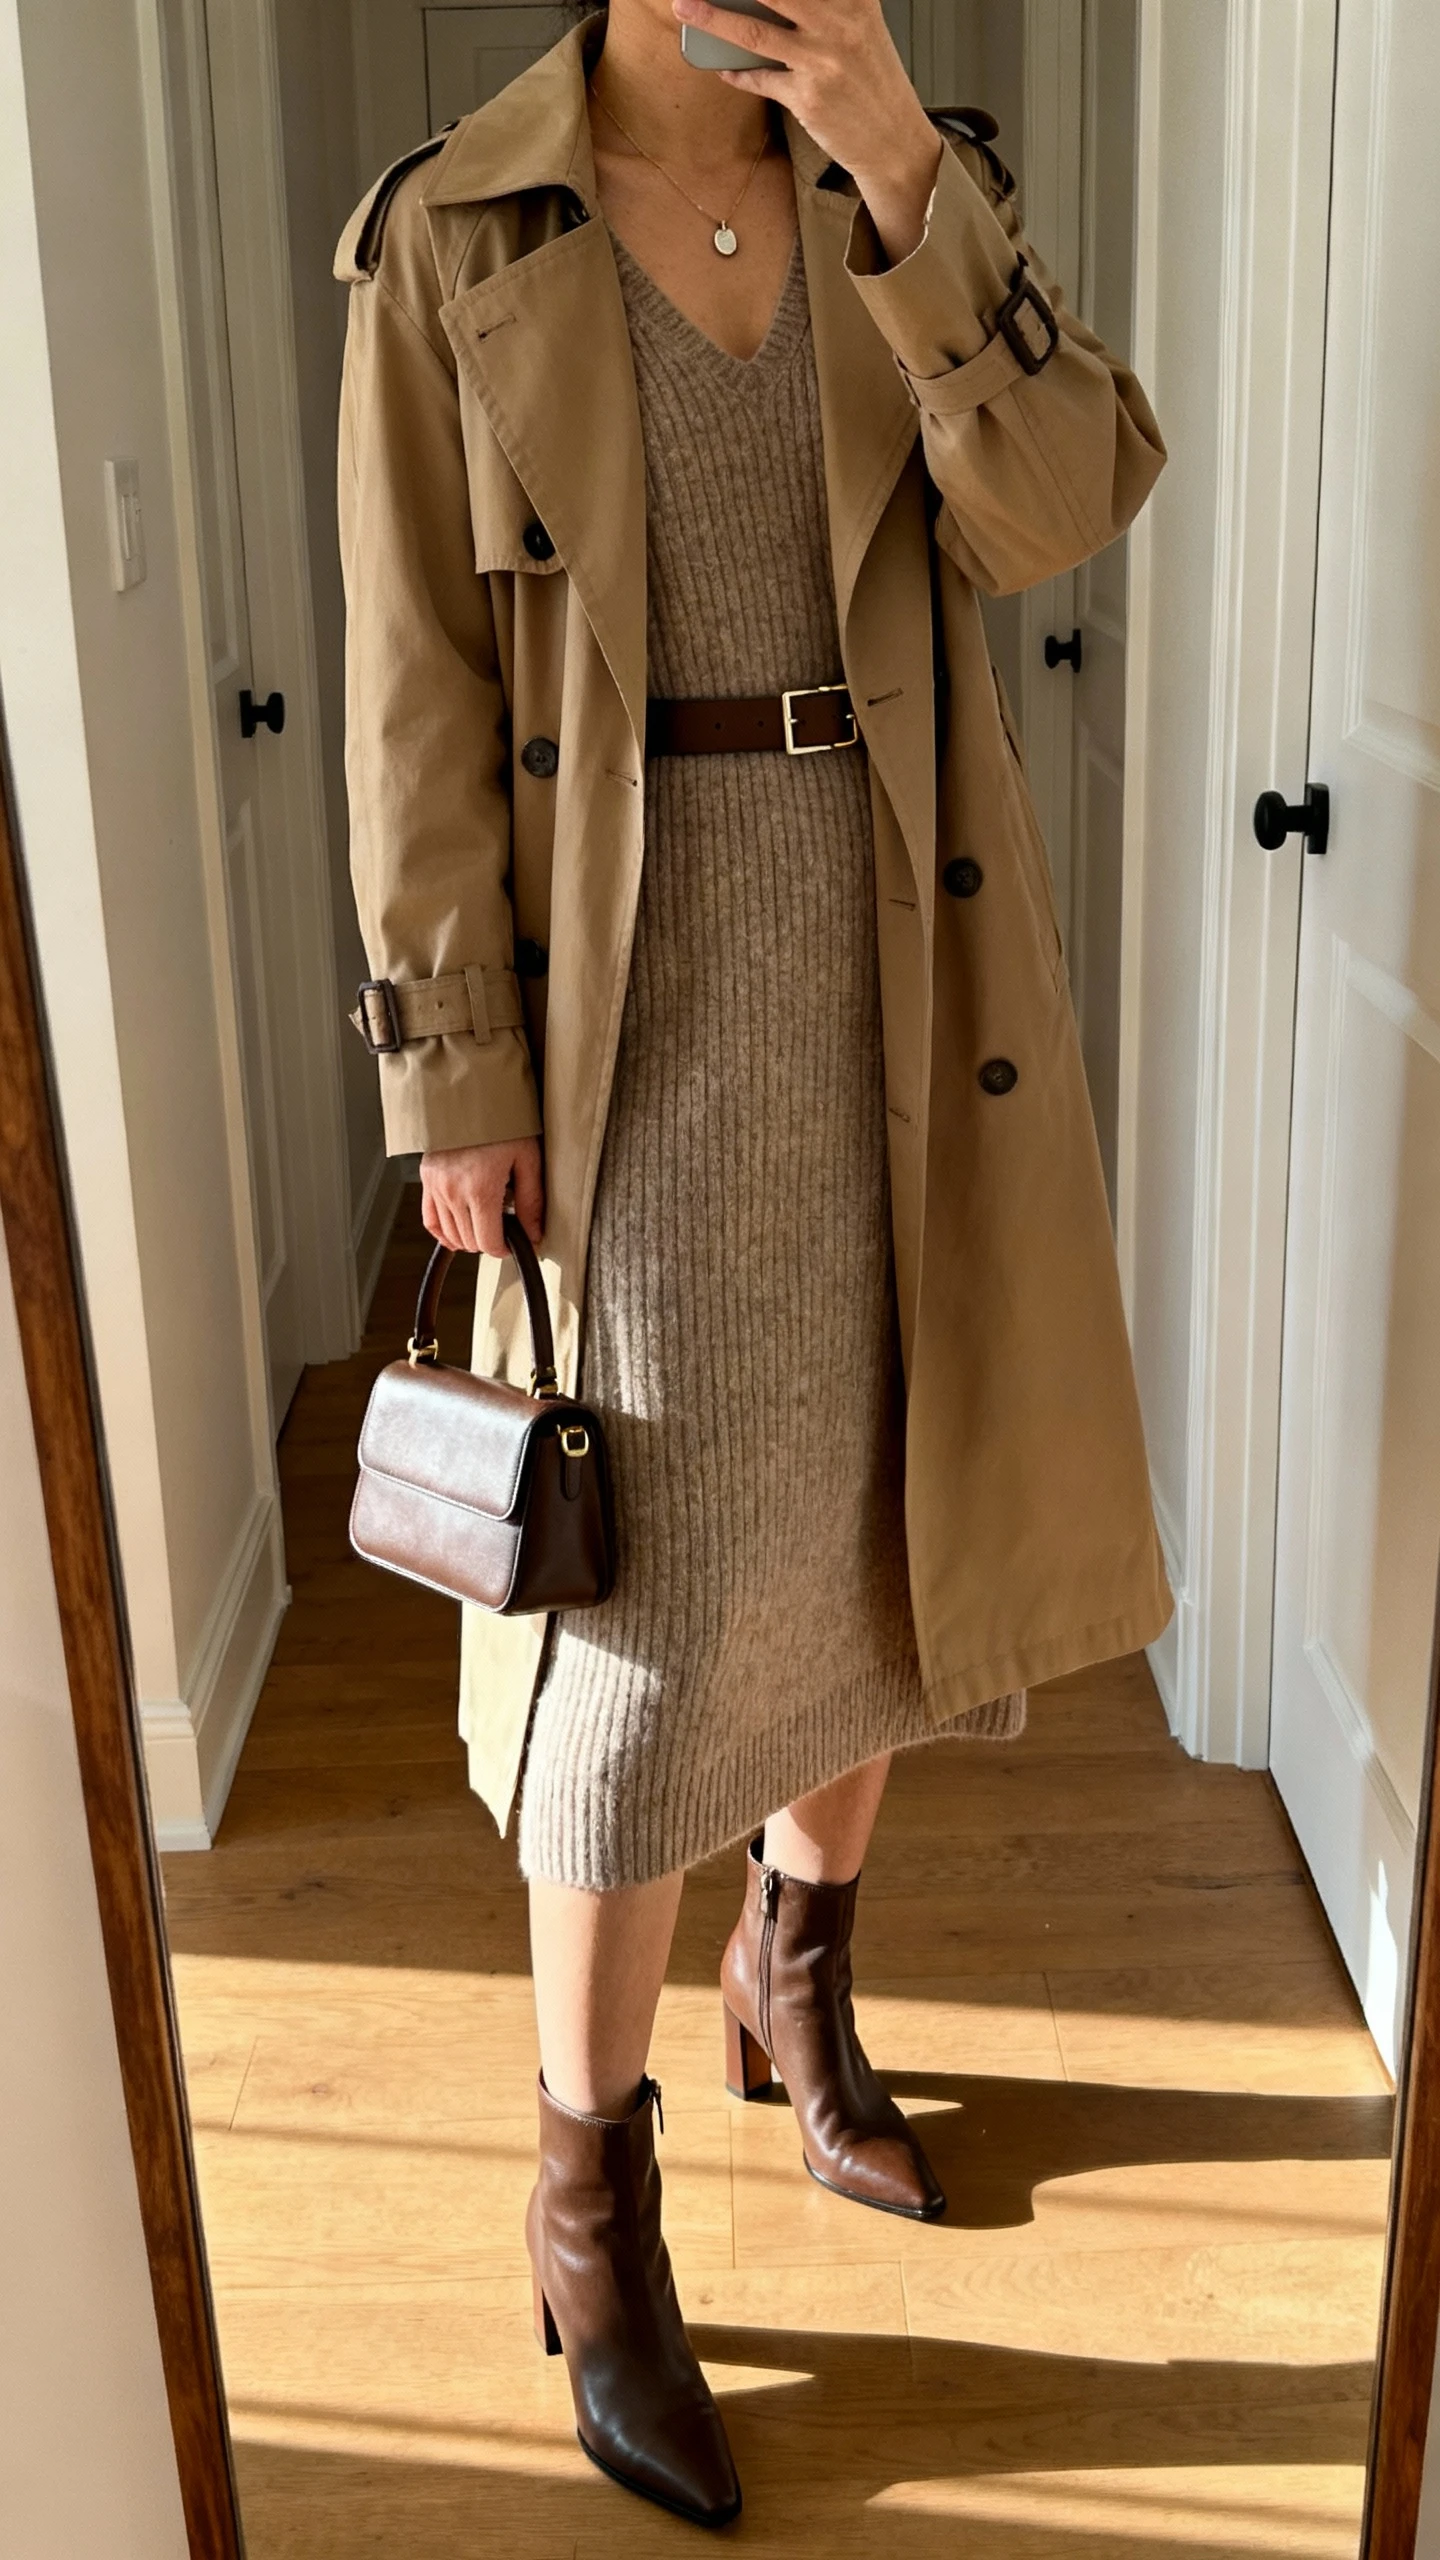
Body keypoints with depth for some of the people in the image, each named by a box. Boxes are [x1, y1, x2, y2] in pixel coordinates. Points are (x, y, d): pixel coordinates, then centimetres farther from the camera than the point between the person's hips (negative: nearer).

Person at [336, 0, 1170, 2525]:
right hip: (639, 990, -4)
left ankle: (798, 1979, 42)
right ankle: (593, 2198, 18)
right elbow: (419, 687, -5)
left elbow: (1058, 513, -9)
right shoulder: (451, 242, -3)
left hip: (911, 965, 4)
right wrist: (454, 1071, -9)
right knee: (638, 1593, -2)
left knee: (885, 1513, 15)